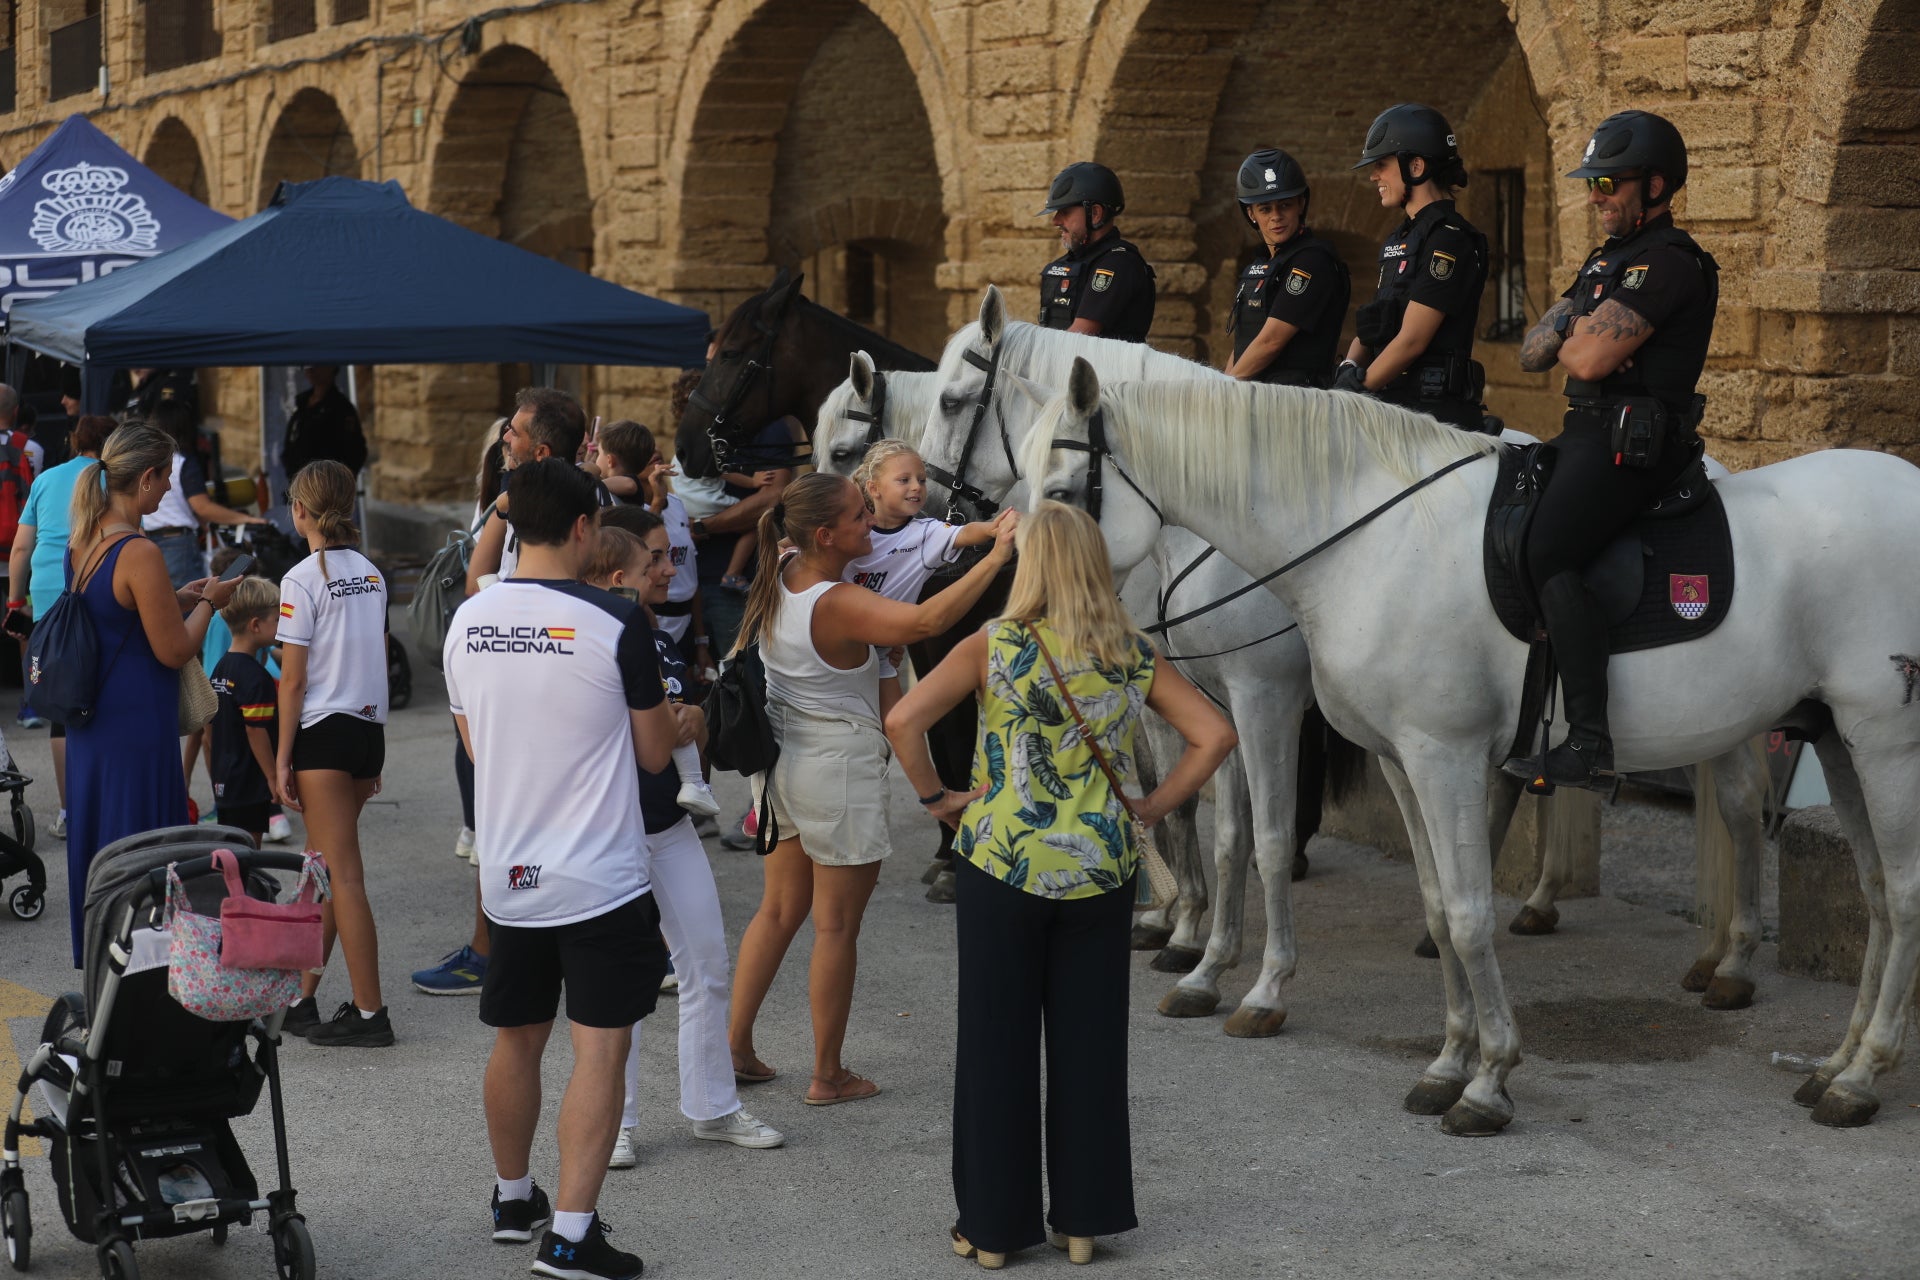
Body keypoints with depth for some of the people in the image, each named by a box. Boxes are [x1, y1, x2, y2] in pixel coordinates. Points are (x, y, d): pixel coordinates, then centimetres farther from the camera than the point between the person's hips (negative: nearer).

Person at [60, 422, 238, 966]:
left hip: (89, 724, 9)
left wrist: (179, 599, 15)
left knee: (96, 842, 17)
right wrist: (207, 603, -1)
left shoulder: (81, 540, 6)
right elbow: (174, 651, -17)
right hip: (138, 731, -9)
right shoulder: (138, 554, -21)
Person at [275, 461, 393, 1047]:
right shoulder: (371, 574, 10)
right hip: (369, 728, 7)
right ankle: (302, 999, 21)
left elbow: (294, 679, -12)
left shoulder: (303, 579, -11)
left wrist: (283, 757, -7)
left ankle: (369, 1013, -4)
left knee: (343, 875, -5)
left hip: (325, 733, -7)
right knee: (329, 869, 14)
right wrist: (374, 748, 18)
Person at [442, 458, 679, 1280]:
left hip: (507, 872, 5)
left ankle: (513, 1198, 35)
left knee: (516, 1040, 19)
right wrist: (679, 719, 17)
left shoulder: (468, 622, 1)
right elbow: (654, 753, -4)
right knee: (599, 1049, -1)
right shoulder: (616, 624, -14)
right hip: (601, 875, -5)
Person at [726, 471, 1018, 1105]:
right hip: (839, 768, -8)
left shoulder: (781, 578, -2)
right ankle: (828, 1076, 14)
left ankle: (735, 1047, 24)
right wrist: (994, 558, -37)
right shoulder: (839, 605, -27)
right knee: (837, 924, 5)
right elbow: (927, 620, -41)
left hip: (782, 761, 8)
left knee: (779, 909, 19)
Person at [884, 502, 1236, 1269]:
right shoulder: (1134, 658, 1)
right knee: (1090, 1045, 12)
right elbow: (1214, 735, -2)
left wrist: (935, 797, -3)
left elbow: (904, 722, -17)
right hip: (1101, 869, 3)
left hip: (1002, 866, -2)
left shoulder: (994, 648, -8)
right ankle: (1084, 1218, 19)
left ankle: (993, 1224, 15)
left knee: (997, 1046, 8)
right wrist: (1156, 805, 4)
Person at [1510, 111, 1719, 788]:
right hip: (1589, 431, 11)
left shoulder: (1668, 263, -13)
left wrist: (1571, 340, 2)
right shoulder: (1607, 260, 20)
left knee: (1544, 551, -27)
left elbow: (1590, 359, -22)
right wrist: (1576, 333, -4)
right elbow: (1532, 351, 18)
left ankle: (1590, 737, -31)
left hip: (1634, 442, -11)